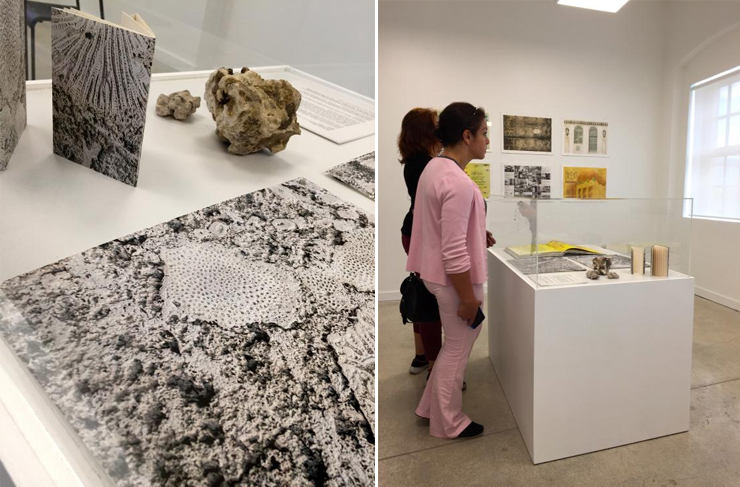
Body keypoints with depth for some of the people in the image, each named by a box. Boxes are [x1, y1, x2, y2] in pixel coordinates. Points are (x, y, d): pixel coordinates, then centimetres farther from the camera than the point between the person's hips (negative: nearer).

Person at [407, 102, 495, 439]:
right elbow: (454, 253, -26)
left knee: (459, 341, 25)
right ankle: (447, 423, 31)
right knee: (458, 347, 10)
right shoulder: (458, 183, -26)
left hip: (436, 272, 10)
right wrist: (468, 297, -18)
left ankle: (433, 405, 40)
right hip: (453, 279, -10)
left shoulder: (434, 168, 5)